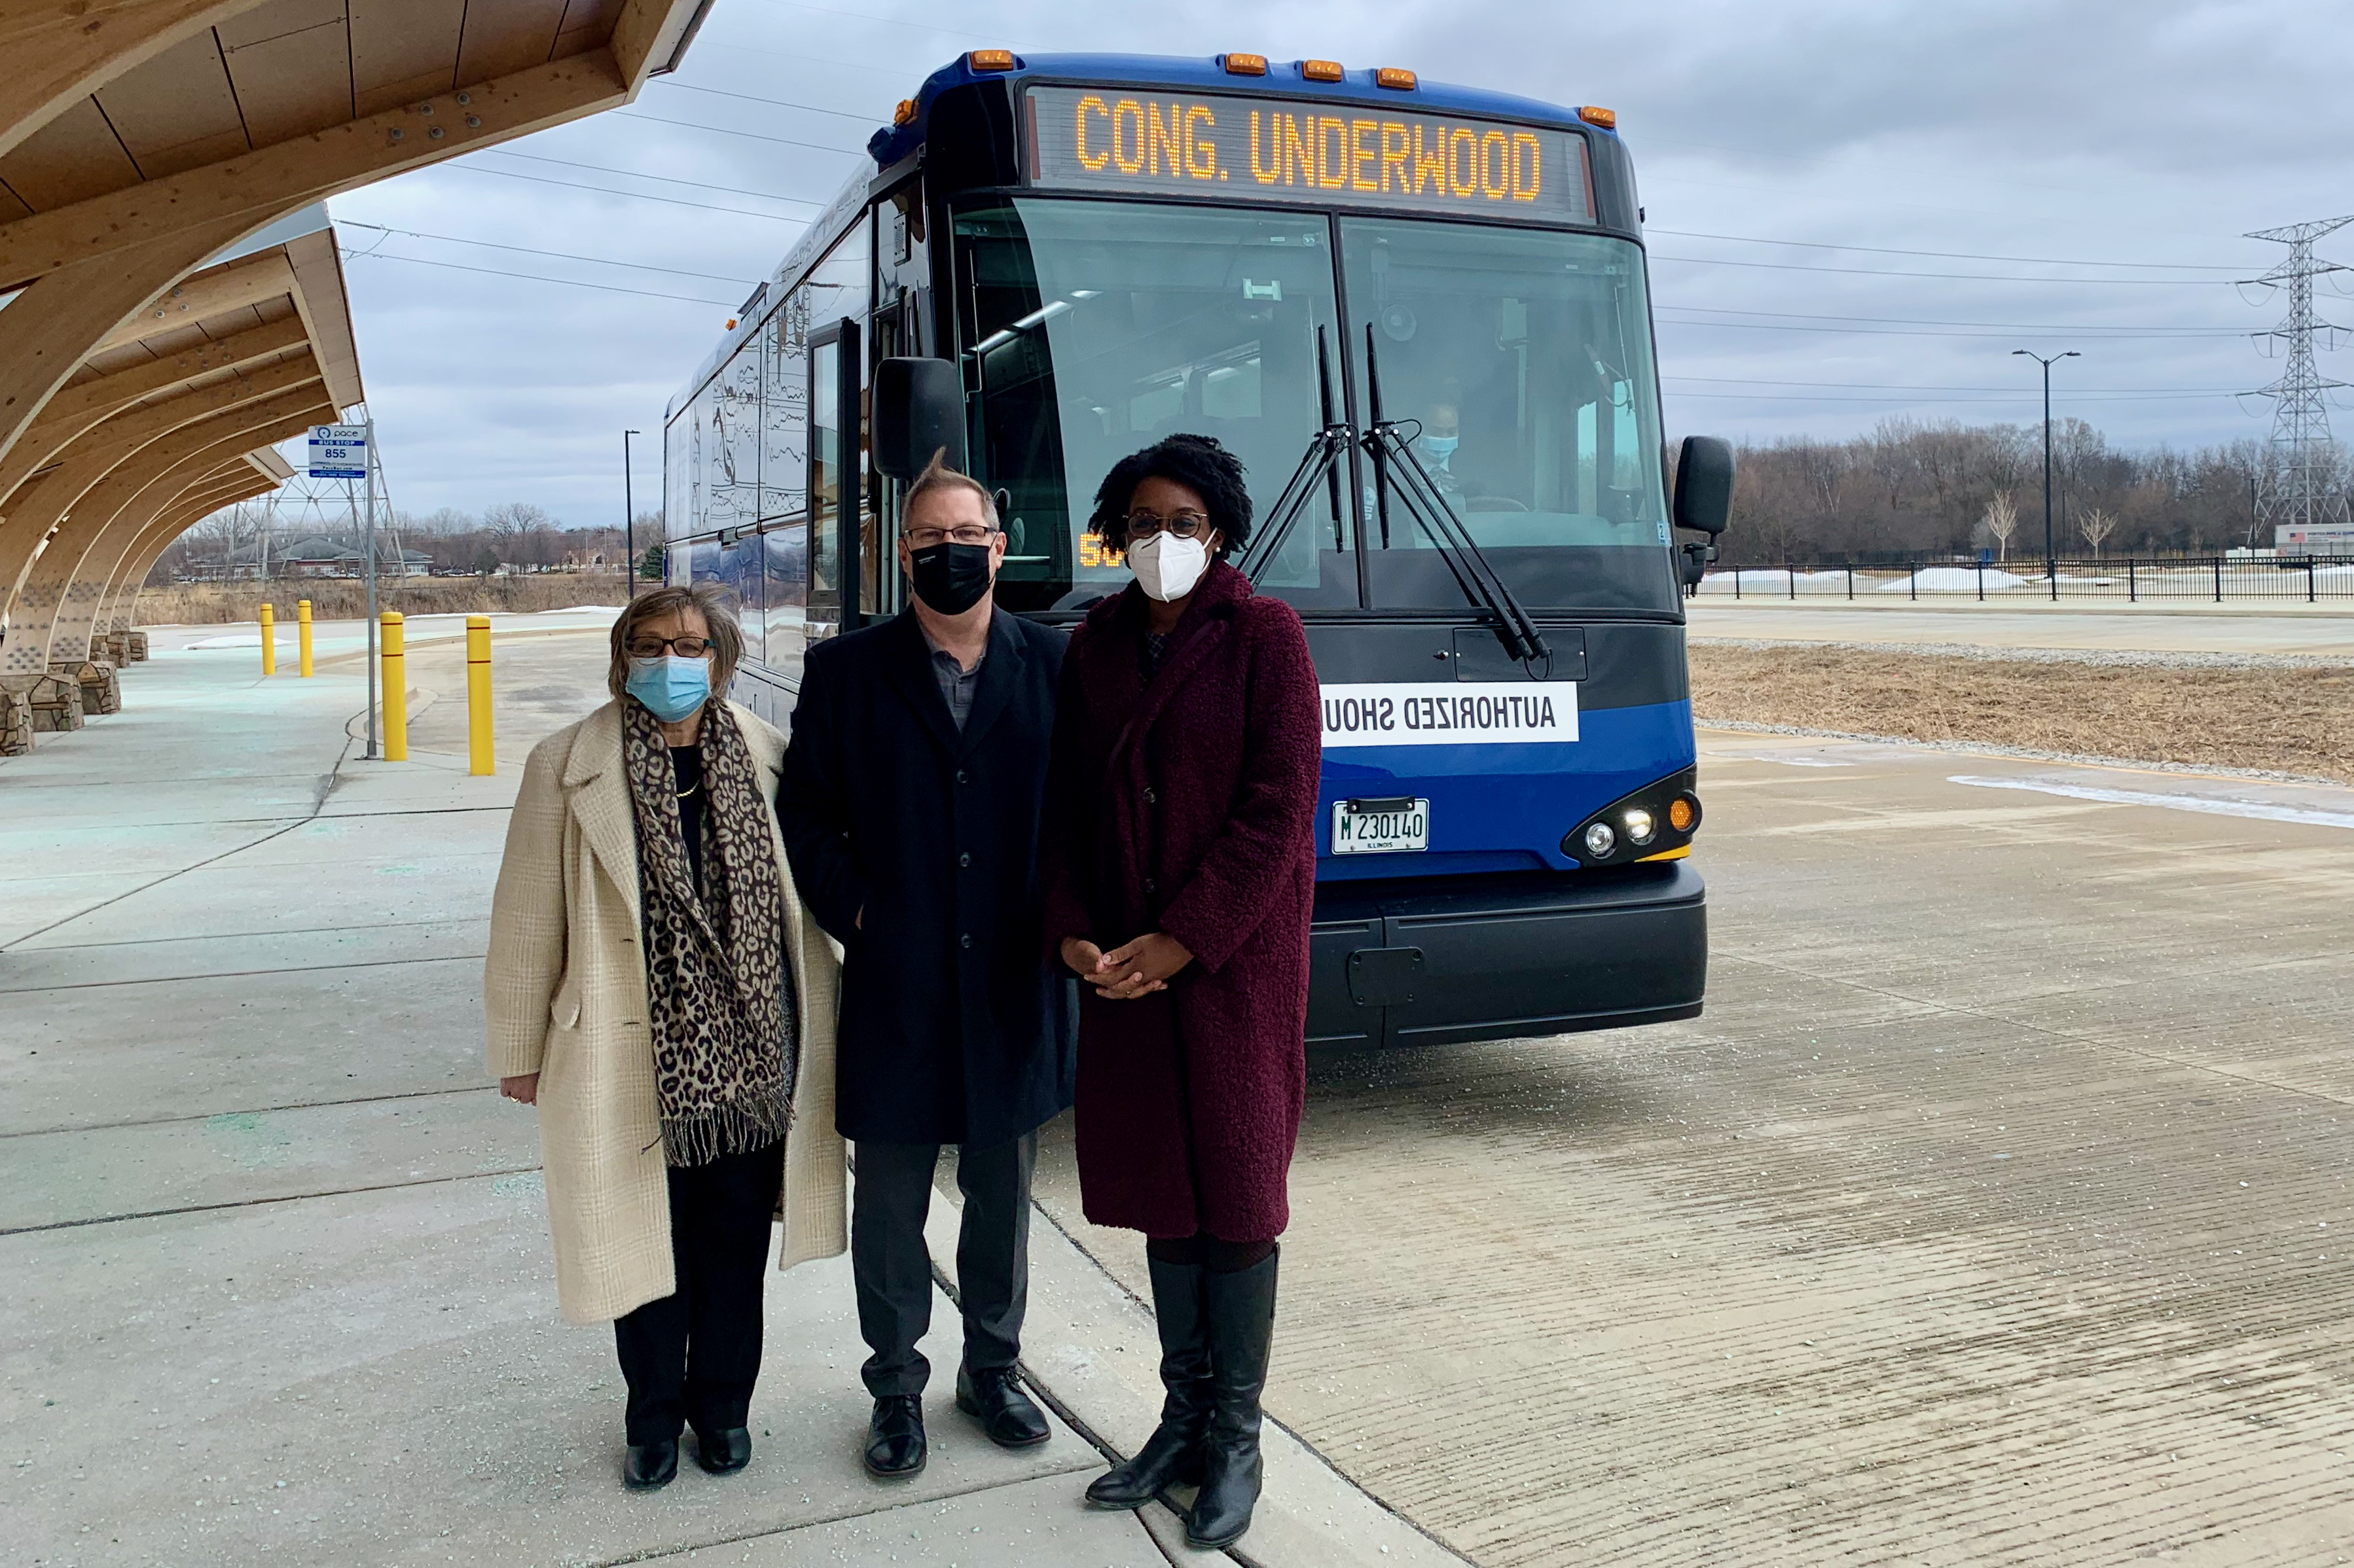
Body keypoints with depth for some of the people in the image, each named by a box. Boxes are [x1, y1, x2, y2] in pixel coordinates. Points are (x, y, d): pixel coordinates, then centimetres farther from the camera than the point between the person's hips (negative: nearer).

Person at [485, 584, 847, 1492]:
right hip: (634, 1061, -2)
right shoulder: (568, 768, -6)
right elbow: (528, 920, -2)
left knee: (737, 1245, 15)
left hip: (750, 1052, 2)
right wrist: (520, 1050, 2)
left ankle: (722, 1404, 37)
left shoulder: (766, 757, 1)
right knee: (646, 1246, 12)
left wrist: (812, 1032, 10)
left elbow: (806, 891, 8)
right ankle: (655, 1417, 35)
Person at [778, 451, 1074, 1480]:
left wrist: (1059, 915, -5)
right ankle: (898, 1387, 29)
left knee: (1003, 1197, 16)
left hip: (1013, 986, 1)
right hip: (894, 989, -1)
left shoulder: (1055, 664, 1)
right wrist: (854, 909, -7)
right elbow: (803, 814, 3)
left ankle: (992, 1368, 35)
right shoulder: (846, 671, 0)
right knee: (890, 1205, 11)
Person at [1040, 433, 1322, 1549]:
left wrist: (1179, 939, -15)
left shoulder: (1263, 636, -5)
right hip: (1121, 966, 4)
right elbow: (1064, 804, 9)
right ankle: (1183, 1418, 27)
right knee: (1159, 1191, 12)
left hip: (1235, 962, -4)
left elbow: (1279, 807, -12)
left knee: (1236, 1193, 4)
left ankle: (1236, 1442, 18)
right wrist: (1070, 932, -5)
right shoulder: (1094, 647, 8)